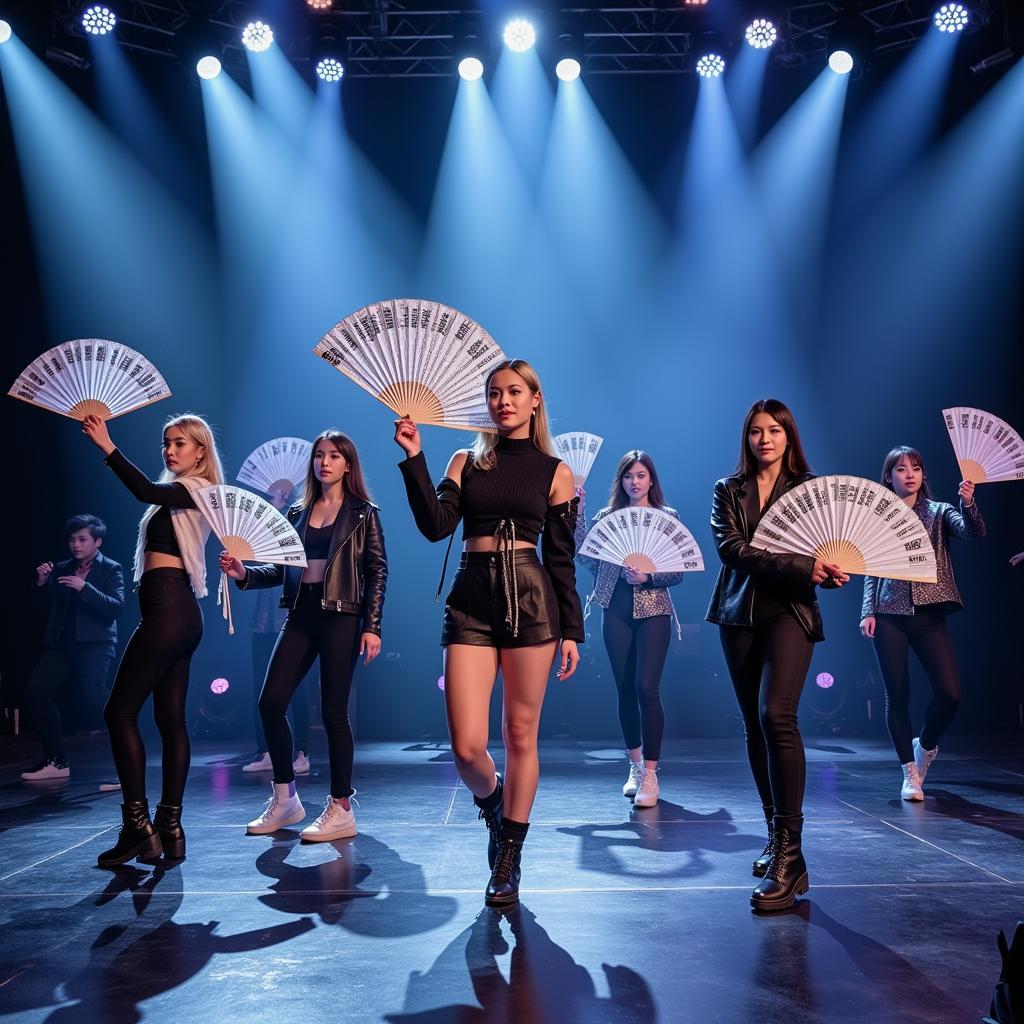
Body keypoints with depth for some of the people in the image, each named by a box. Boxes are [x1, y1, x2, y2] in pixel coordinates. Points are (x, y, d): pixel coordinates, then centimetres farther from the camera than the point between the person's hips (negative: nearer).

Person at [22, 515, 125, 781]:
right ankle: (56, 761, 7)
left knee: (92, 692, -24)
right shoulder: (61, 569, 16)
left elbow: (117, 607, -13)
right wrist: (41, 582, -6)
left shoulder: (110, 569, 1)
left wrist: (84, 588, -23)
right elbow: (41, 602, 13)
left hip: (95, 644, -6)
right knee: (35, 691, -5)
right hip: (62, 644, 6)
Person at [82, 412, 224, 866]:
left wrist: (107, 446, -28)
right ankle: (170, 828, 8)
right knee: (171, 718, 7)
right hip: (179, 613, 10)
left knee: (120, 710, -8)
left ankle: (138, 826, -8)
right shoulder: (180, 493, 23)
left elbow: (147, 492, -25)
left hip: (169, 611, -10)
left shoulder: (196, 488, -6)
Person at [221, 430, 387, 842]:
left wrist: (371, 626, -11)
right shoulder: (297, 513, 14)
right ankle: (284, 800, 16)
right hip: (300, 615, 5)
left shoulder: (363, 514, 2)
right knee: (271, 703, 0)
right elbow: (282, 569, 13)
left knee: (333, 711, -4)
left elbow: (376, 572, -3)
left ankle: (341, 810, 6)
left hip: (341, 615, -5)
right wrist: (244, 573, -4)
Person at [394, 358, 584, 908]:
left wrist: (571, 630, 5)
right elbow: (435, 525, -3)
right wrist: (413, 458, -8)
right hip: (471, 600, 1)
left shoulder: (554, 471, 9)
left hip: (530, 600, -1)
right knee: (466, 747, -7)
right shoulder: (467, 460, 12)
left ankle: (507, 861, 18)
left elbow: (561, 558, 8)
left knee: (520, 737, 3)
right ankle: (492, 805, 29)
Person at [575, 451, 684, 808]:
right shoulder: (607, 516, 9)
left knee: (646, 688, -12)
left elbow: (678, 572, 0)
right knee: (625, 691, 7)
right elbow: (589, 559, -1)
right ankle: (635, 766, 22)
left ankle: (650, 775, -6)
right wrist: (576, 514, -4)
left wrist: (647, 577, -18)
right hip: (616, 611, 3)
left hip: (653, 611, -3)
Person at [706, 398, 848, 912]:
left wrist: (827, 571, -21)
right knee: (755, 726, 8)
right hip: (740, 615, 3)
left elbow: (825, 549, 4)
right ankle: (776, 838, 21)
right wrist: (798, 564, -20)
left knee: (776, 716, -21)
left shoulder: (810, 487, 7)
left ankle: (789, 855, -21)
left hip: (790, 612, -3)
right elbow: (731, 548, -8)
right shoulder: (728, 490, 9)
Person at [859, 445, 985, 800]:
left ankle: (925, 744, 22)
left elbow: (975, 533, -11)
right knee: (897, 695, 0)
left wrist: (968, 504, -29)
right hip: (890, 616, 0)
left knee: (950, 693, -8)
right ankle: (910, 772, 13)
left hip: (929, 615, 0)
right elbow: (871, 571, 9)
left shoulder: (939, 512, 7)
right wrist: (868, 612, -1)